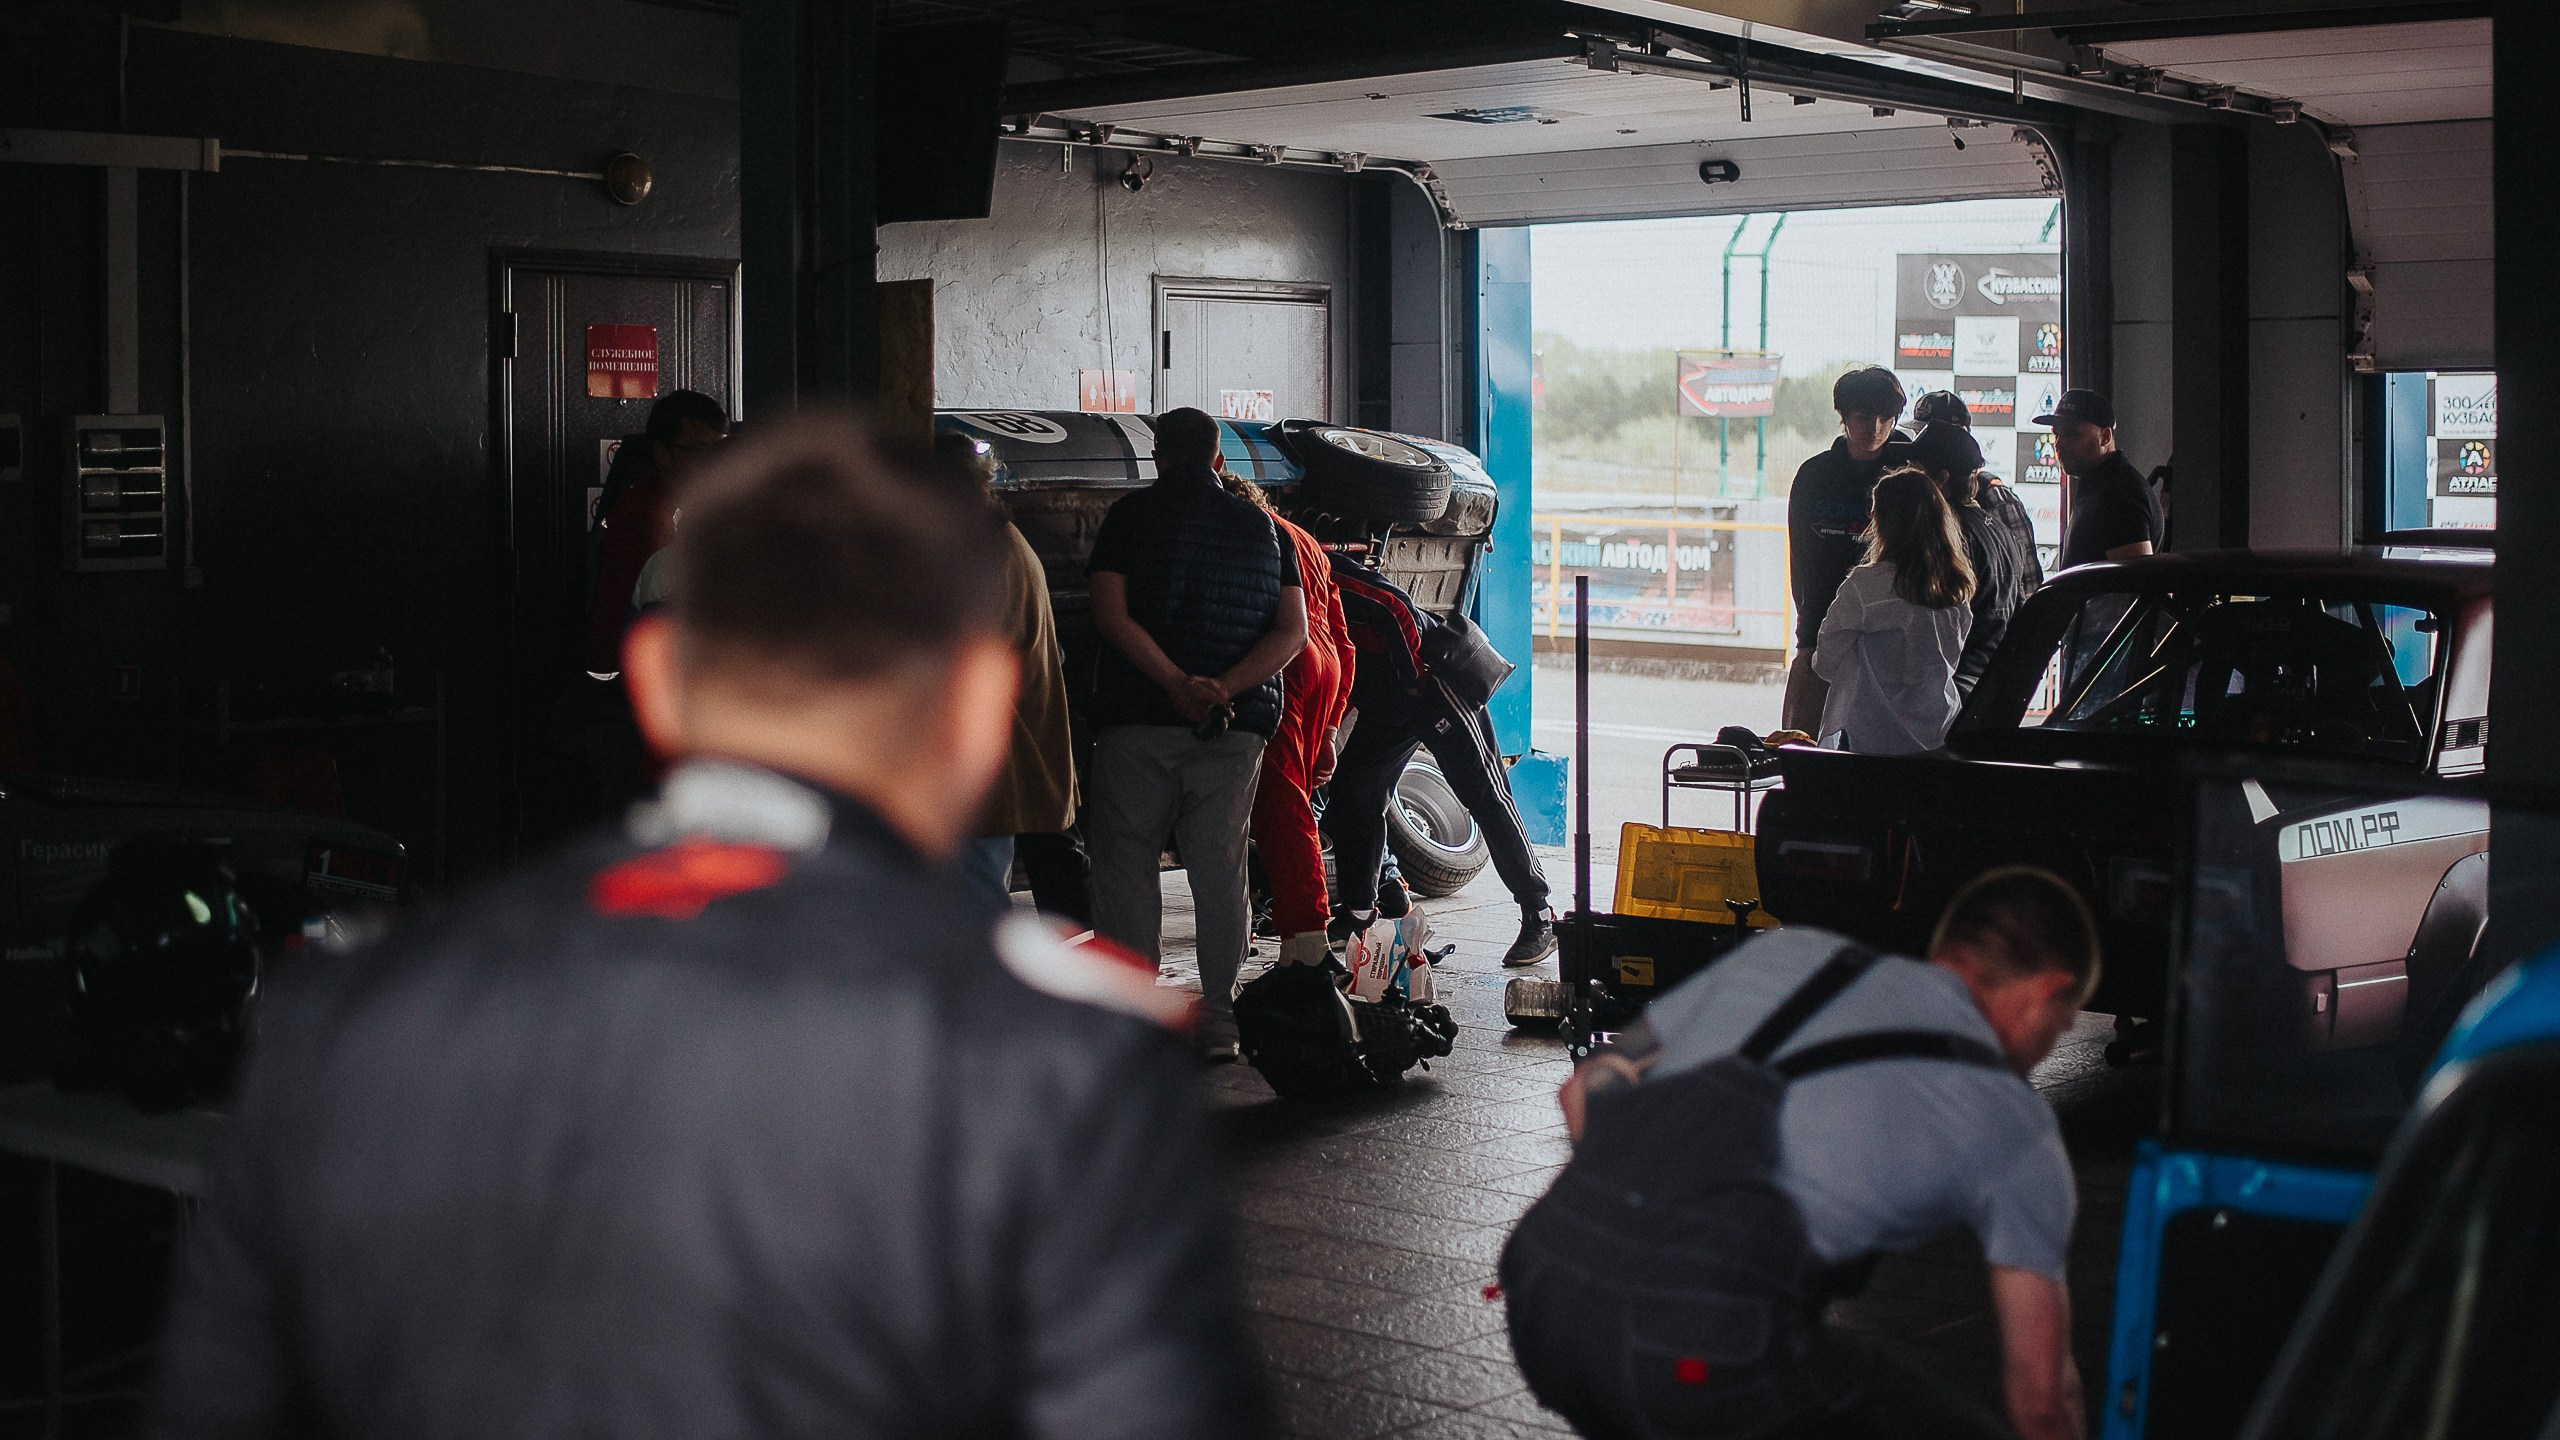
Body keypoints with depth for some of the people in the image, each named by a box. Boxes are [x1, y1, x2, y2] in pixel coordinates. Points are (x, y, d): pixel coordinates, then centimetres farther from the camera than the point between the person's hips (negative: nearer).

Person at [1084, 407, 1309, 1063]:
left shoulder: (1131, 515, 2)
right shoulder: (1262, 526, 10)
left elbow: (1111, 616, -10)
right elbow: (1291, 632, 0)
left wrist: (1178, 684, -16)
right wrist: (1223, 688, -11)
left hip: (1138, 718, -3)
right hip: (1235, 726, 3)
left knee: (1124, 862, 4)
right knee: (1220, 868, 7)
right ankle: (1219, 1020, 6)